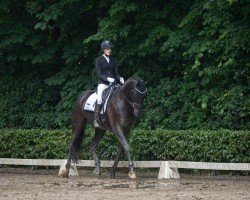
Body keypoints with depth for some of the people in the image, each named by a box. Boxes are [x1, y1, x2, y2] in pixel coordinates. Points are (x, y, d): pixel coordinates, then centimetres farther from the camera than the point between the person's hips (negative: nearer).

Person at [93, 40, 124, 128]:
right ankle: (95, 120, -29)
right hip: (102, 83, -5)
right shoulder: (99, 60, 3)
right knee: (100, 98, -29)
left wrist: (120, 79, -8)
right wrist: (107, 78, -21)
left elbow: (116, 73, 14)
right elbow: (99, 74, -5)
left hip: (113, 83, 5)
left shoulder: (113, 61, 16)